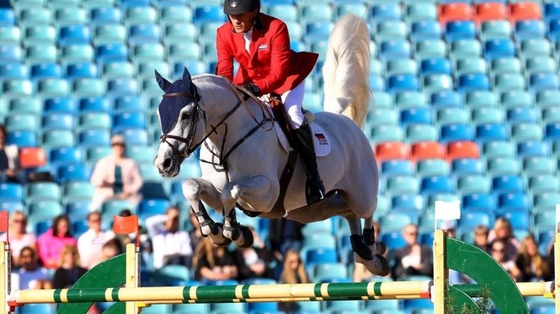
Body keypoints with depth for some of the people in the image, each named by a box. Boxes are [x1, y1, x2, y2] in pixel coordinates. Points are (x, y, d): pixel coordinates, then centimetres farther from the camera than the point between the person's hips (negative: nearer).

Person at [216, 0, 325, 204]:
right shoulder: (224, 34, -17)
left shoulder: (276, 29, -31)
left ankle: (313, 177, -19)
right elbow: (224, 72, -17)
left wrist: (257, 88, -51)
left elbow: (278, 73, -34)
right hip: (250, 79, 6)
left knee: (292, 114, -26)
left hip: (287, 77, -6)